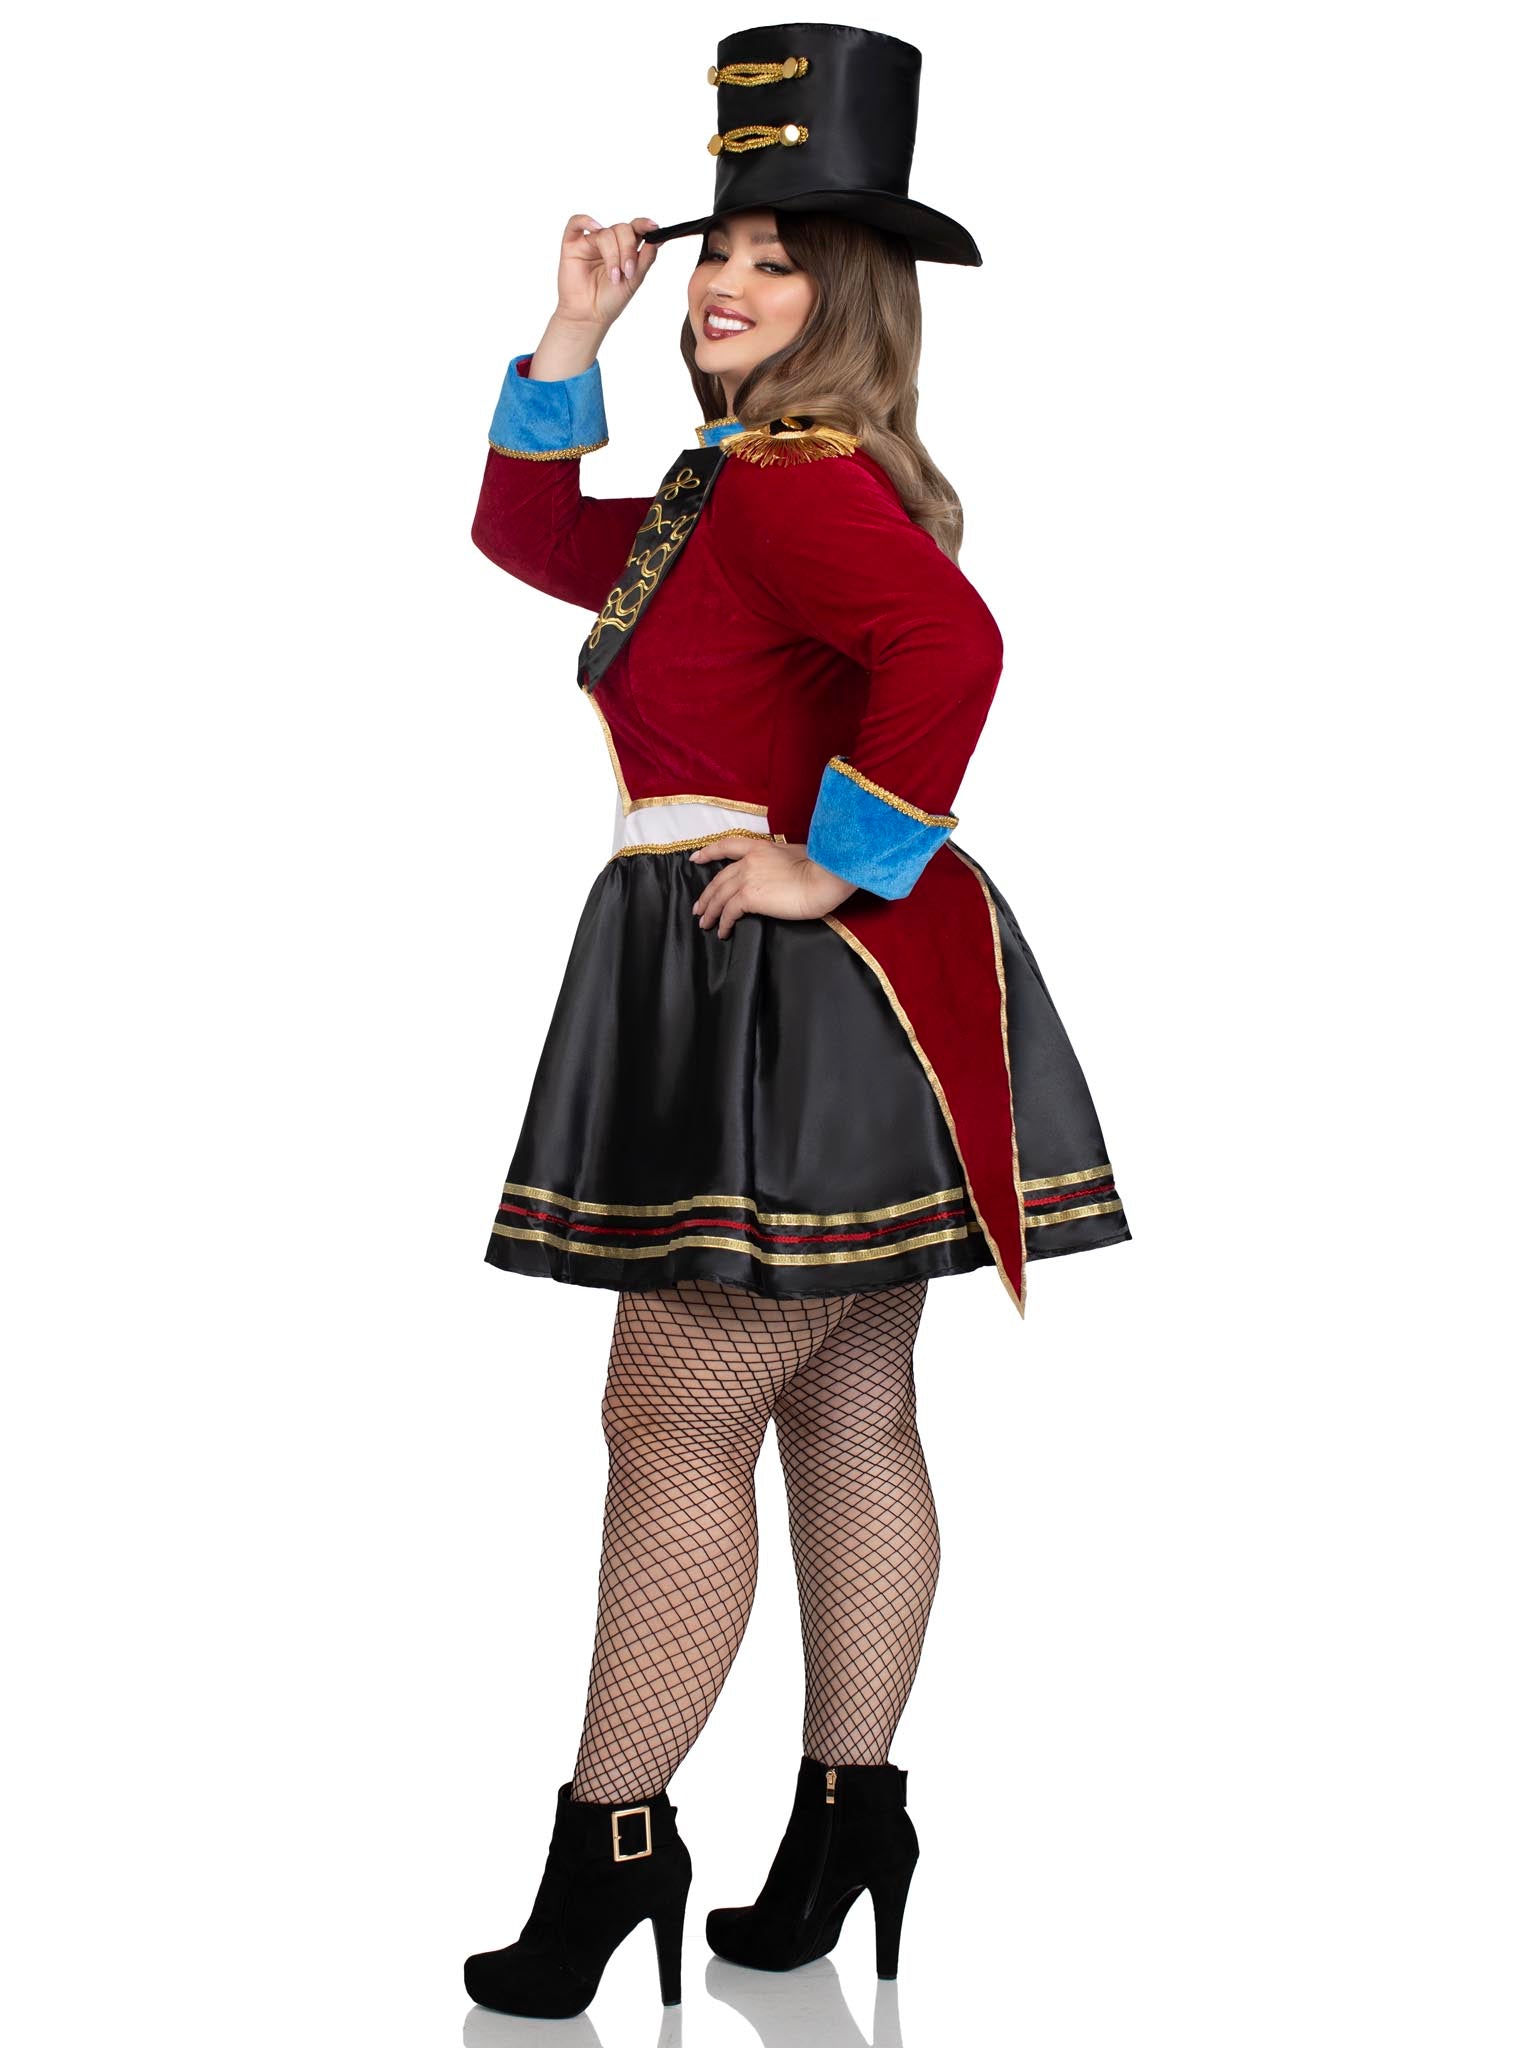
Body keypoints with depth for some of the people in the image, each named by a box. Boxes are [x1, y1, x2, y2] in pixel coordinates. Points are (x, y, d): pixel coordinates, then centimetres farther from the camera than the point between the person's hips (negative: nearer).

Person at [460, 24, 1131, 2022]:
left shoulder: (800, 483, -15)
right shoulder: (728, 490, 16)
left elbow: (954, 649, -32)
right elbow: (526, 531, 27)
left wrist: (832, 864, -24)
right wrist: (574, 333, 17)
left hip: (803, 997, -10)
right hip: (821, 1015, 10)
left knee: (676, 1417, -6)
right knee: (849, 1412, 12)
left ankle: (612, 1843, 1)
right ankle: (850, 1817, 20)